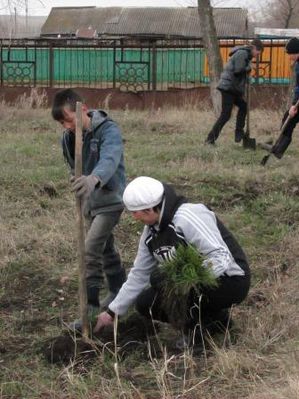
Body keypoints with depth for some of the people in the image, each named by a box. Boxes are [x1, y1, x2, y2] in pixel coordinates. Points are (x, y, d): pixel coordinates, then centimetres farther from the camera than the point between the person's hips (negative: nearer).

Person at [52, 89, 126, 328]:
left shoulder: (108, 130, -23)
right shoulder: (68, 138, -2)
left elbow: (109, 159, -43)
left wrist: (94, 179, -61)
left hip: (109, 199, -7)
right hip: (89, 200, 7)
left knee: (91, 249, -14)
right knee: (106, 247, 20)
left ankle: (91, 306, -7)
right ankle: (119, 290, 38)